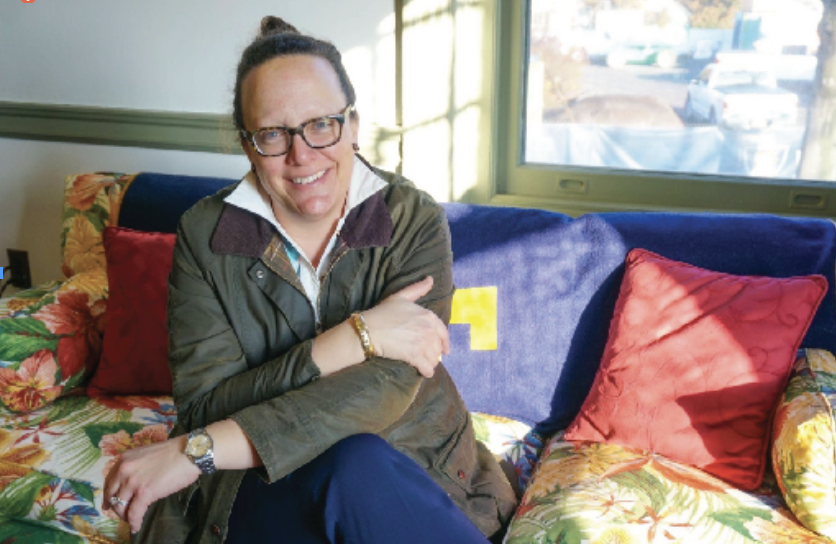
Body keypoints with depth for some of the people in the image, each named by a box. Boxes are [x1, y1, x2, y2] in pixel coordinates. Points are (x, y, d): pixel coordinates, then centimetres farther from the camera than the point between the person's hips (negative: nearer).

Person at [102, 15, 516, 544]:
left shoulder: (415, 220, -8)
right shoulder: (205, 234, -5)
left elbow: (385, 388, -21)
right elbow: (206, 407, -12)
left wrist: (196, 450, -26)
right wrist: (356, 338, -24)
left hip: (414, 471, 1)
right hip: (262, 488, 0)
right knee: (352, 464, -34)